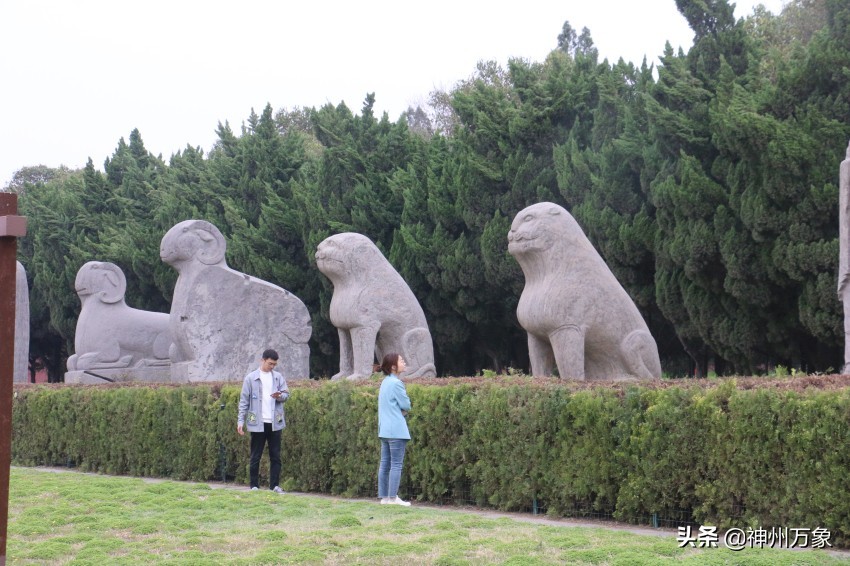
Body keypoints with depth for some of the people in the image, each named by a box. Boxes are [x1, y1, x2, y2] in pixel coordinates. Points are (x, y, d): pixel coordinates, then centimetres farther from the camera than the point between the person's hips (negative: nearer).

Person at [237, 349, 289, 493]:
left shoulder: (278, 377, 7)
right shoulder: (251, 378, -2)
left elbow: (286, 394, 7)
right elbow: (244, 401, -1)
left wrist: (280, 396, -17)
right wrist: (241, 420, -7)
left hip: (274, 423, 3)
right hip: (258, 423, -3)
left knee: (275, 456, 3)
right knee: (256, 456, 4)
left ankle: (274, 485, 7)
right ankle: (254, 485, 10)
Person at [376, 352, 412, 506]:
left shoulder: (385, 382, 14)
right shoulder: (396, 383, -14)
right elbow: (406, 405, -12)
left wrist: (401, 411, 5)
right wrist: (404, 410, 10)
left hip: (385, 429, 9)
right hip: (396, 429, -9)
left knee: (385, 463, 9)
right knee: (396, 464, -6)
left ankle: (384, 497, 11)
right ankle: (393, 498, -6)